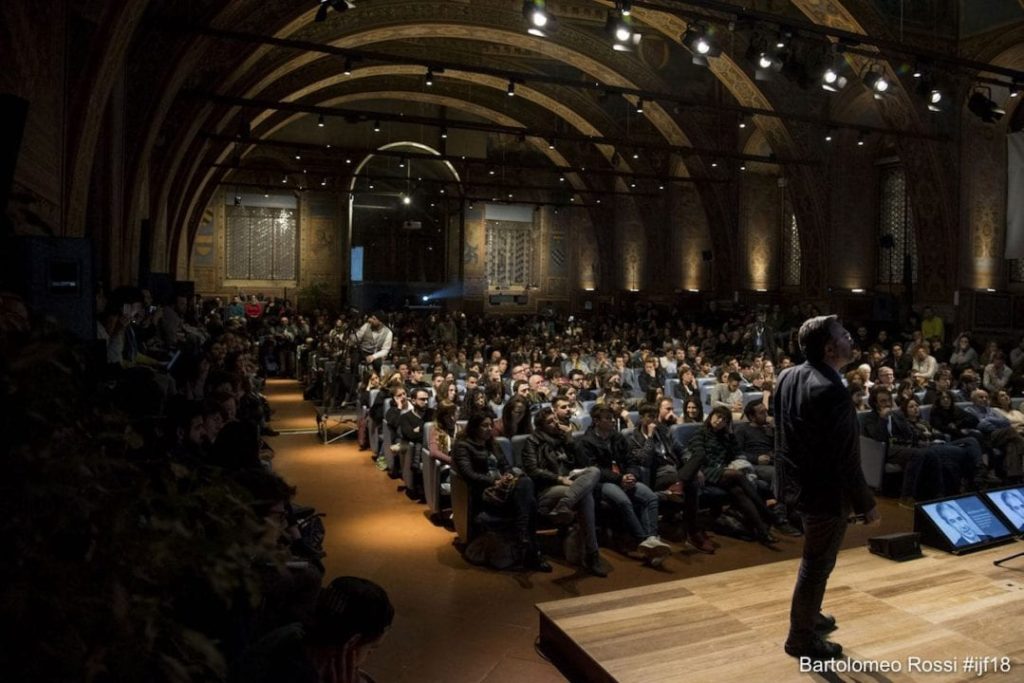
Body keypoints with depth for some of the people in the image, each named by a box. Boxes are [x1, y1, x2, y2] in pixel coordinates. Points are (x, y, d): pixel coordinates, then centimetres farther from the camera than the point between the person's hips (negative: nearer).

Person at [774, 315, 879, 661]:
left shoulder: (787, 376, 0)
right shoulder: (831, 390, -27)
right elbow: (845, 458, -24)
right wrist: (866, 503, -14)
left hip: (799, 483, 9)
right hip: (825, 491, -9)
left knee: (814, 559, 26)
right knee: (817, 565, 7)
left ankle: (808, 616, 43)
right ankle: (801, 638, 22)